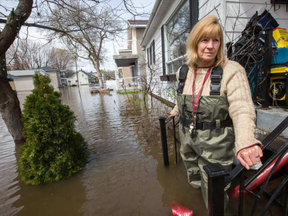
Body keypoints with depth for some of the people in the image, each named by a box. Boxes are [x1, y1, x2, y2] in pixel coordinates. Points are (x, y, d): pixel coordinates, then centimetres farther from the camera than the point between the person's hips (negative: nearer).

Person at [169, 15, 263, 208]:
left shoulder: (232, 70, -16)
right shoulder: (183, 71, 0)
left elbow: (242, 109, -27)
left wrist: (246, 142, -45)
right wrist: (176, 111, 33)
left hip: (216, 143, -5)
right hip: (187, 138, 5)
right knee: (195, 182, 28)